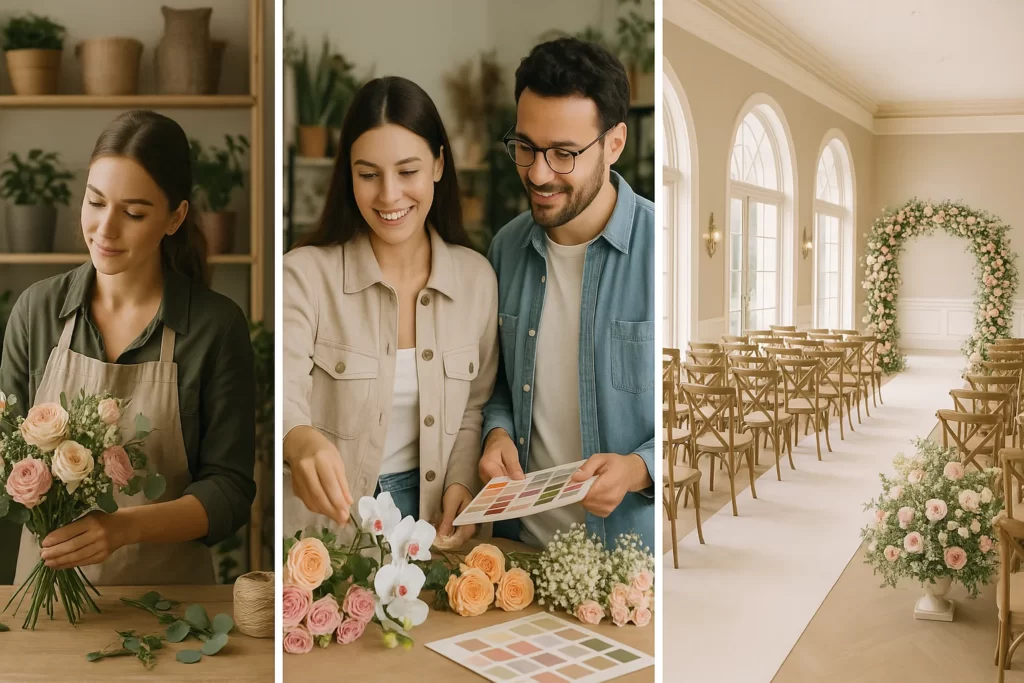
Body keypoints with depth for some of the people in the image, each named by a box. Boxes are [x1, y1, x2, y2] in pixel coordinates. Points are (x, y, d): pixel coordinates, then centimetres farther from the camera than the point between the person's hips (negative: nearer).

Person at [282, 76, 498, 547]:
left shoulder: (476, 277, -1)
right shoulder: (305, 274, -10)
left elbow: (474, 407, 8)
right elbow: (283, 392, -23)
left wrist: (462, 481, -7)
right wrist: (301, 439, -43)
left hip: (427, 514, 2)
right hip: (325, 514, -2)